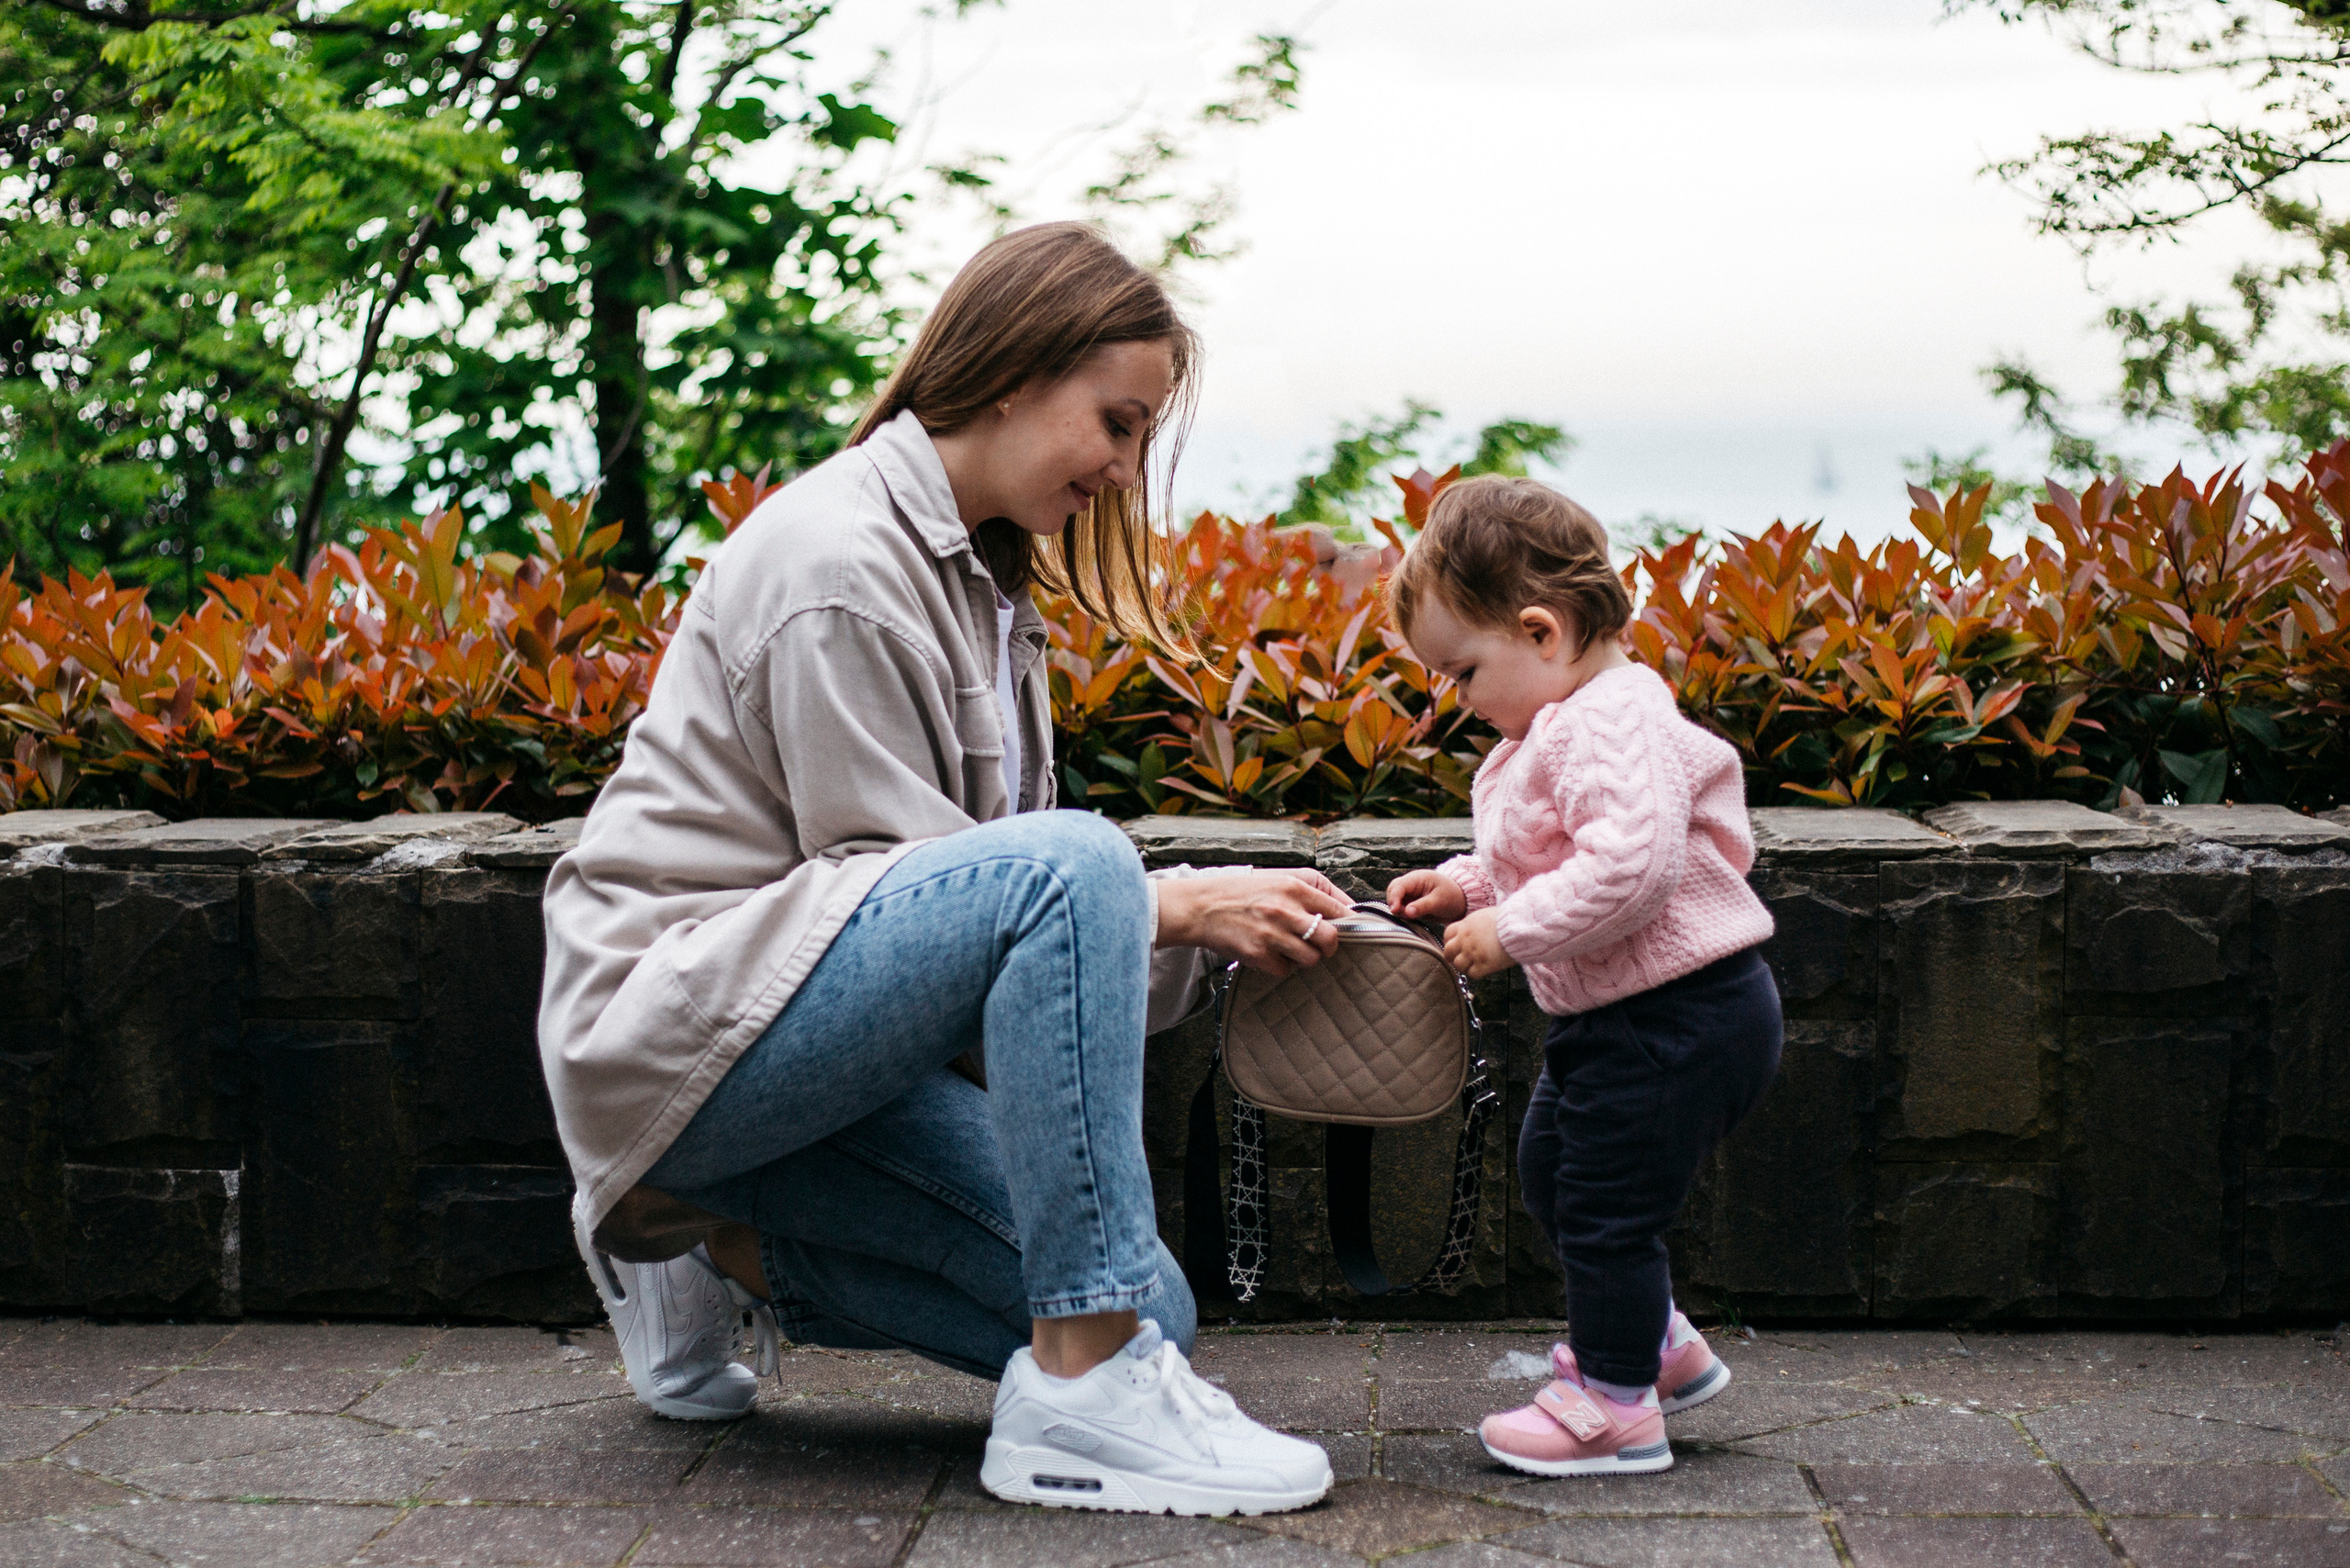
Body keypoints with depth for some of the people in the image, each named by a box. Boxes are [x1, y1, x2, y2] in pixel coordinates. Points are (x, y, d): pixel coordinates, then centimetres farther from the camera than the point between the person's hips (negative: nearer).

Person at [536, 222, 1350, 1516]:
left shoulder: (975, 572, 16)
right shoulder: (839, 562, -14)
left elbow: (983, 899, 12)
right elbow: (895, 878, -17)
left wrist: (1206, 924, -2)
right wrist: (1172, 908, -17)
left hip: (815, 1045, 9)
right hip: (671, 1027, -9)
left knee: (1146, 1311, -6)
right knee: (1072, 863, -31)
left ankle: (730, 1253, 10)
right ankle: (1079, 1397, -29)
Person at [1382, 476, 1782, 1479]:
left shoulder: (1610, 727, -24)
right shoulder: (1559, 726, 11)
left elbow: (1630, 867, -35)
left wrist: (1512, 932, -26)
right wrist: (1467, 887, 8)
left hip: (1679, 1017, -12)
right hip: (1615, 1018, 12)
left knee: (1605, 1206, -2)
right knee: (1552, 1170, 23)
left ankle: (1616, 1406, 13)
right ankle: (1656, 1345, 36)